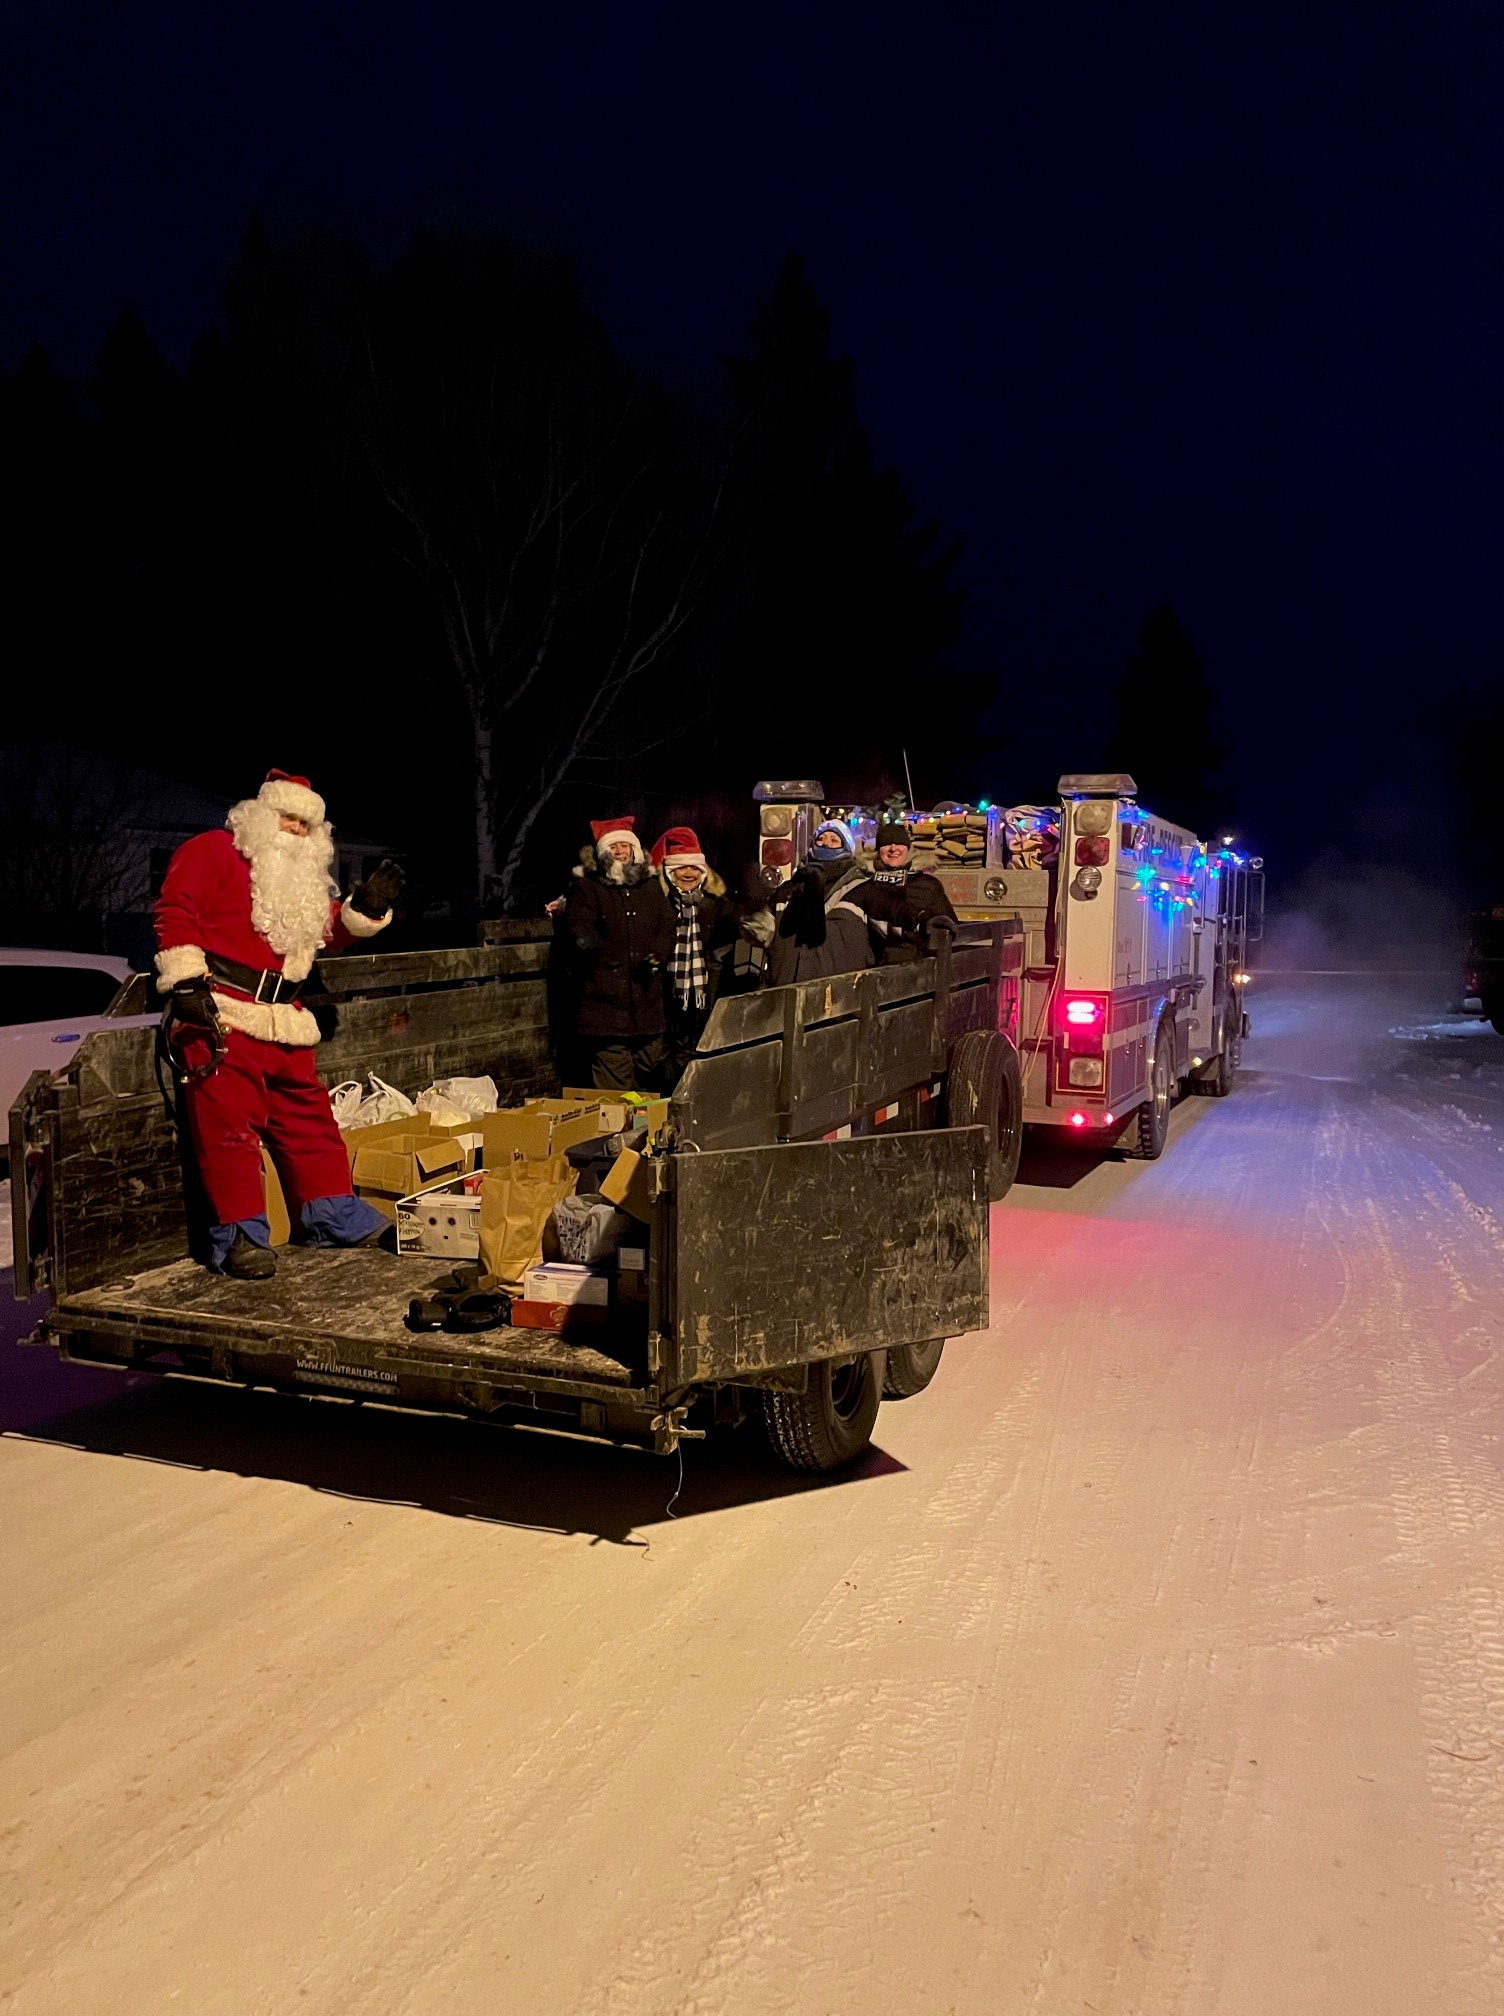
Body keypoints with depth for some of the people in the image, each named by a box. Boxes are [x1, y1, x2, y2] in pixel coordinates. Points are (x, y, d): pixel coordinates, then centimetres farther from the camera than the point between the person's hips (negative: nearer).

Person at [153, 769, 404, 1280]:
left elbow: (328, 934, 25)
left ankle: (334, 1217, 21)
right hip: (220, 1011, -8)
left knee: (308, 1117, 11)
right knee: (229, 1121, -9)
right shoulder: (214, 850, 0)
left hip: (282, 1021, 8)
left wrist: (364, 908, 8)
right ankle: (240, 1236, -4)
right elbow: (175, 912, -9)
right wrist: (186, 981, -18)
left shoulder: (304, 878, 25)